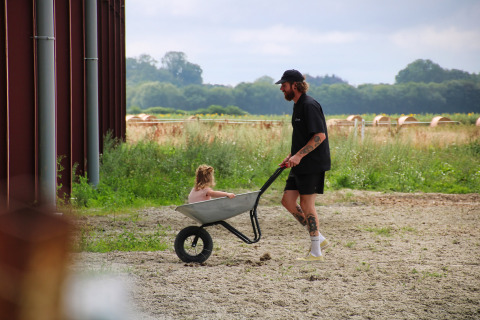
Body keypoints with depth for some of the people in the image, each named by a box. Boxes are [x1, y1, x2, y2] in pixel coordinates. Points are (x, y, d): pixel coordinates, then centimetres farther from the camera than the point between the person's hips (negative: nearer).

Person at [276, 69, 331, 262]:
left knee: (306, 204, -6)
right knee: (287, 201, 7)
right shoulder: (297, 106, 16)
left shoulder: (309, 106, -15)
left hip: (312, 164, -10)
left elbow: (320, 136, -21)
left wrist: (299, 156, -23)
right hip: (300, 165, 10)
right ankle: (319, 239, 15)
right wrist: (290, 157, 17)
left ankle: (316, 253, 2)